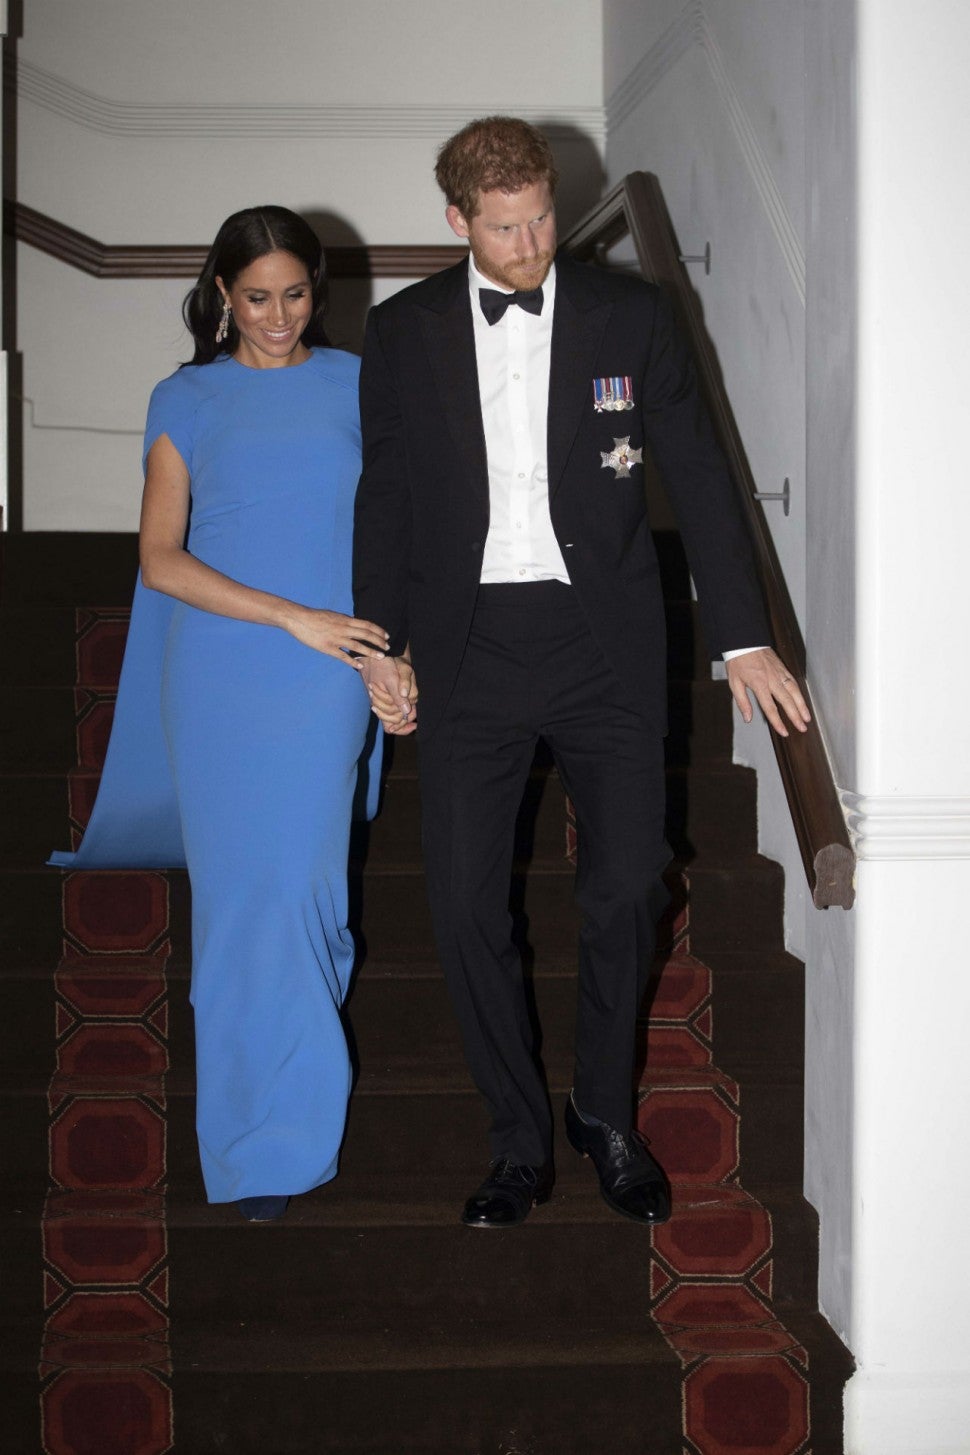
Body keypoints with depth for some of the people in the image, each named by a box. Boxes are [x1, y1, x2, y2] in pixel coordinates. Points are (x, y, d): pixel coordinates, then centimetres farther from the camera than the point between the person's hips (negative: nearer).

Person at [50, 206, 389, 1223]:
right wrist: (293, 617, -11)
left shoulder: (355, 384, 7)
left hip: (329, 675, 0)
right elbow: (160, 560, -3)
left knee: (295, 880, -4)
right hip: (217, 673, 0)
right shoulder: (185, 402, 4)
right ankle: (260, 1149, 21)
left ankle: (279, 1129, 16)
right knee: (239, 889, 3)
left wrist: (395, 652, 1)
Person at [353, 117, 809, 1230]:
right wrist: (380, 647, 6)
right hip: (468, 645, 1)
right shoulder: (402, 333, 6)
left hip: (603, 641, 0)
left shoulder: (627, 314, 3)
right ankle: (519, 1141, 16)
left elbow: (696, 473, 3)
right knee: (464, 904, -2)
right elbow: (383, 497, 12)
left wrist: (745, 639, 0)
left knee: (626, 888, -1)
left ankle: (606, 1116, 22)